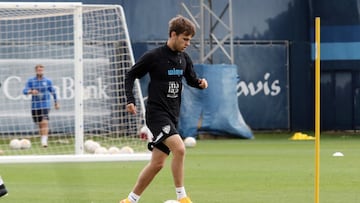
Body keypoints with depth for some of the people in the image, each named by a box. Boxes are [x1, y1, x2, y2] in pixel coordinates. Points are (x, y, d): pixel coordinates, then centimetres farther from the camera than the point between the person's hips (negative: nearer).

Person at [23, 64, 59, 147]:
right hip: (35, 106, 2)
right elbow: (25, 91, -8)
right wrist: (31, 91, -30)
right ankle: (43, 140, 27)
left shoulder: (48, 81, 3)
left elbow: (53, 92, 15)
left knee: (45, 122, -19)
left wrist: (56, 103, 22)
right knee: (39, 124, 9)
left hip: (45, 105, -2)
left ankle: (44, 141, -24)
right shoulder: (31, 81, 1)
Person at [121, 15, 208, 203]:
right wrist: (130, 100, -12)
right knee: (179, 148, -25)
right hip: (156, 112, -7)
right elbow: (130, 75, -2)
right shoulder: (154, 56, -10)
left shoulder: (184, 59, 8)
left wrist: (200, 82, -2)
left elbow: (191, 79, 21)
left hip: (172, 116, 7)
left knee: (157, 163, 7)